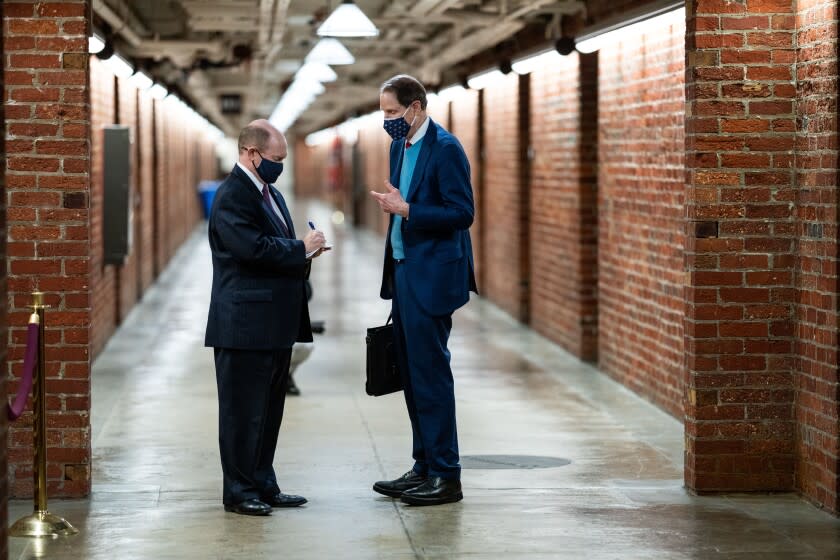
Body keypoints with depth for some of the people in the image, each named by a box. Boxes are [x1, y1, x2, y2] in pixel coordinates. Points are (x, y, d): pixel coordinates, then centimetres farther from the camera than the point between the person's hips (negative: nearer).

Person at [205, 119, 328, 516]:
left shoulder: (270, 194, 18)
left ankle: (263, 486, 22)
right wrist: (301, 250, -15)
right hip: (245, 324, -10)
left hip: (275, 324, 10)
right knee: (243, 410, -2)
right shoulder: (232, 196, -14)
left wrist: (304, 254, 4)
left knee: (269, 409, 14)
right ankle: (238, 491, 4)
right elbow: (253, 248, -26)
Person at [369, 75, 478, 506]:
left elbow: (462, 212, -18)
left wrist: (405, 210, -22)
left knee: (430, 374, -6)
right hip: (404, 275, 9)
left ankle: (445, 476, -1)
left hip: (431, 278, -9)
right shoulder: (401, 147, 14)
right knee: (412, 374, 12)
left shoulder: (445, 148, -13)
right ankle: (424, 468, 20)